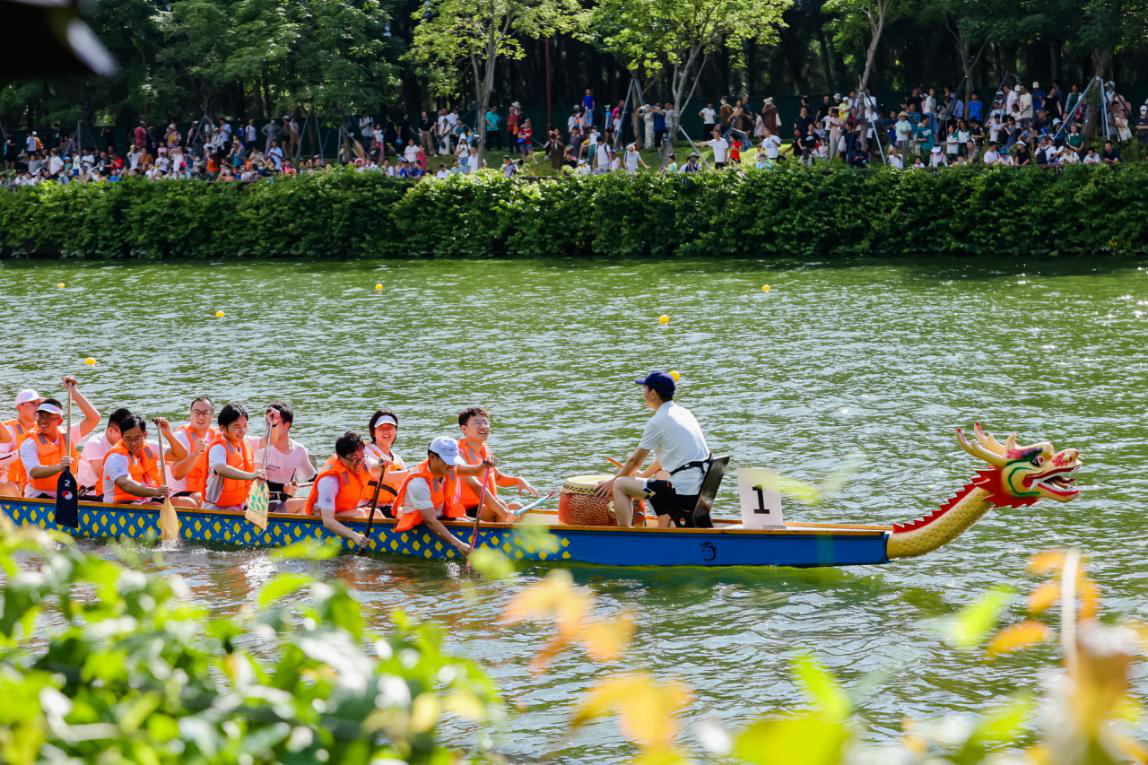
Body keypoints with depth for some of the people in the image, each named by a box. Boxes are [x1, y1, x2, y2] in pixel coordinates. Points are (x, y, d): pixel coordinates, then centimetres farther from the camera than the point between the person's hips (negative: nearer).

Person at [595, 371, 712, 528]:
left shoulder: (657, 422, -9)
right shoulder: (684, 413, 15)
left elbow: (635, 460, 2)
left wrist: (613, 482, 18)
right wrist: (645, 476, 41)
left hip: (683, 491, -9)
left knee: (620, 485, -2)